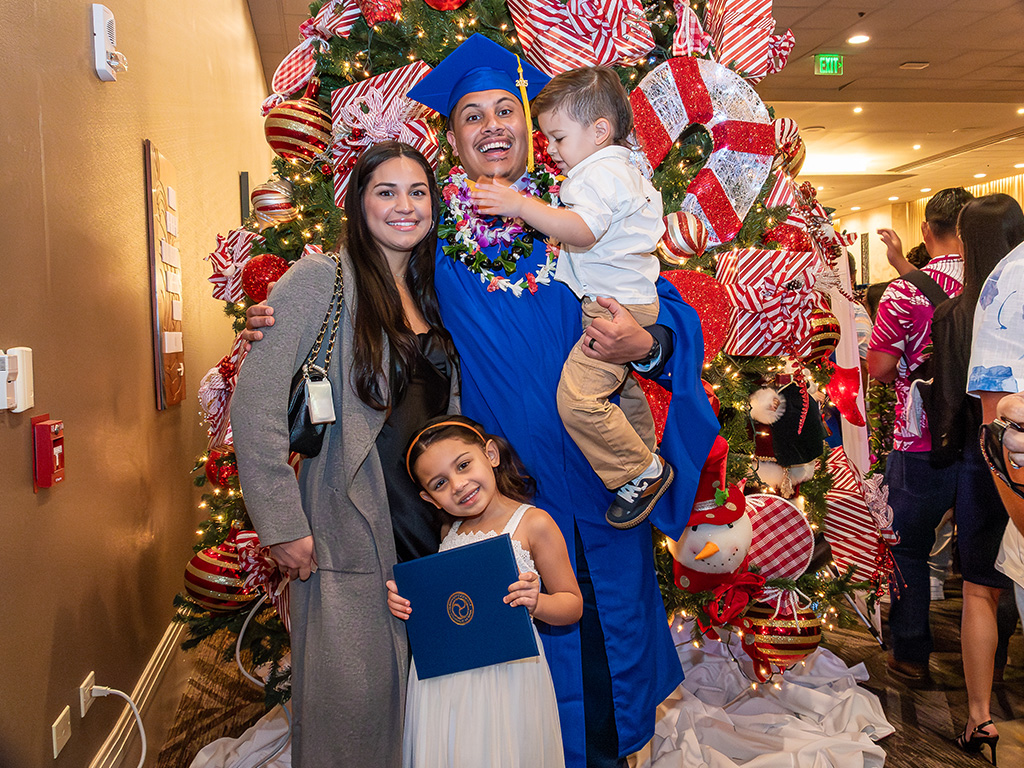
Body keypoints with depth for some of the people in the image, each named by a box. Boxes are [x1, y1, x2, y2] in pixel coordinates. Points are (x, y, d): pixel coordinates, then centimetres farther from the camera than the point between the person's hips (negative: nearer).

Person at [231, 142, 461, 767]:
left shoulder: (431, 296, 13)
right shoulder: (320, 279, -7)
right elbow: (254, 405, -14)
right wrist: (281, 523, -16)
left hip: (435, 524, 6)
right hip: (350, 531, -6)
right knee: (351, 698, 5)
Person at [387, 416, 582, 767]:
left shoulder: (534, 523, -9)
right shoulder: (449, 532, 8)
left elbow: (573, 605, -5)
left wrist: (536, 602, -24)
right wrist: (405, 598, 2)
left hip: (507, 673, -5)